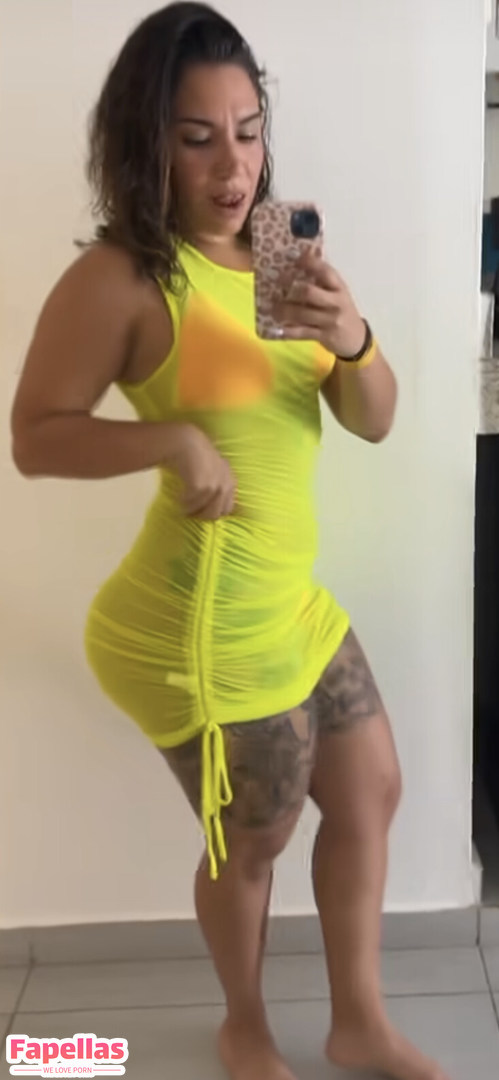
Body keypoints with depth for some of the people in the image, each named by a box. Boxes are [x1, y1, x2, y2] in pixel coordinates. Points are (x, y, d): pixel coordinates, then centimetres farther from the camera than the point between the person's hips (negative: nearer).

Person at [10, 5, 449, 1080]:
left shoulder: (278, 256, 5)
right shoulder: (121, 275, -16)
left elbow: (374, 421, 2)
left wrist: (352, 339, -20)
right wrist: (175, 436, -27)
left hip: (295, 604, 8)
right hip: (202, 630, -8)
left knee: (373, 792, 18)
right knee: (254, 840, 11)